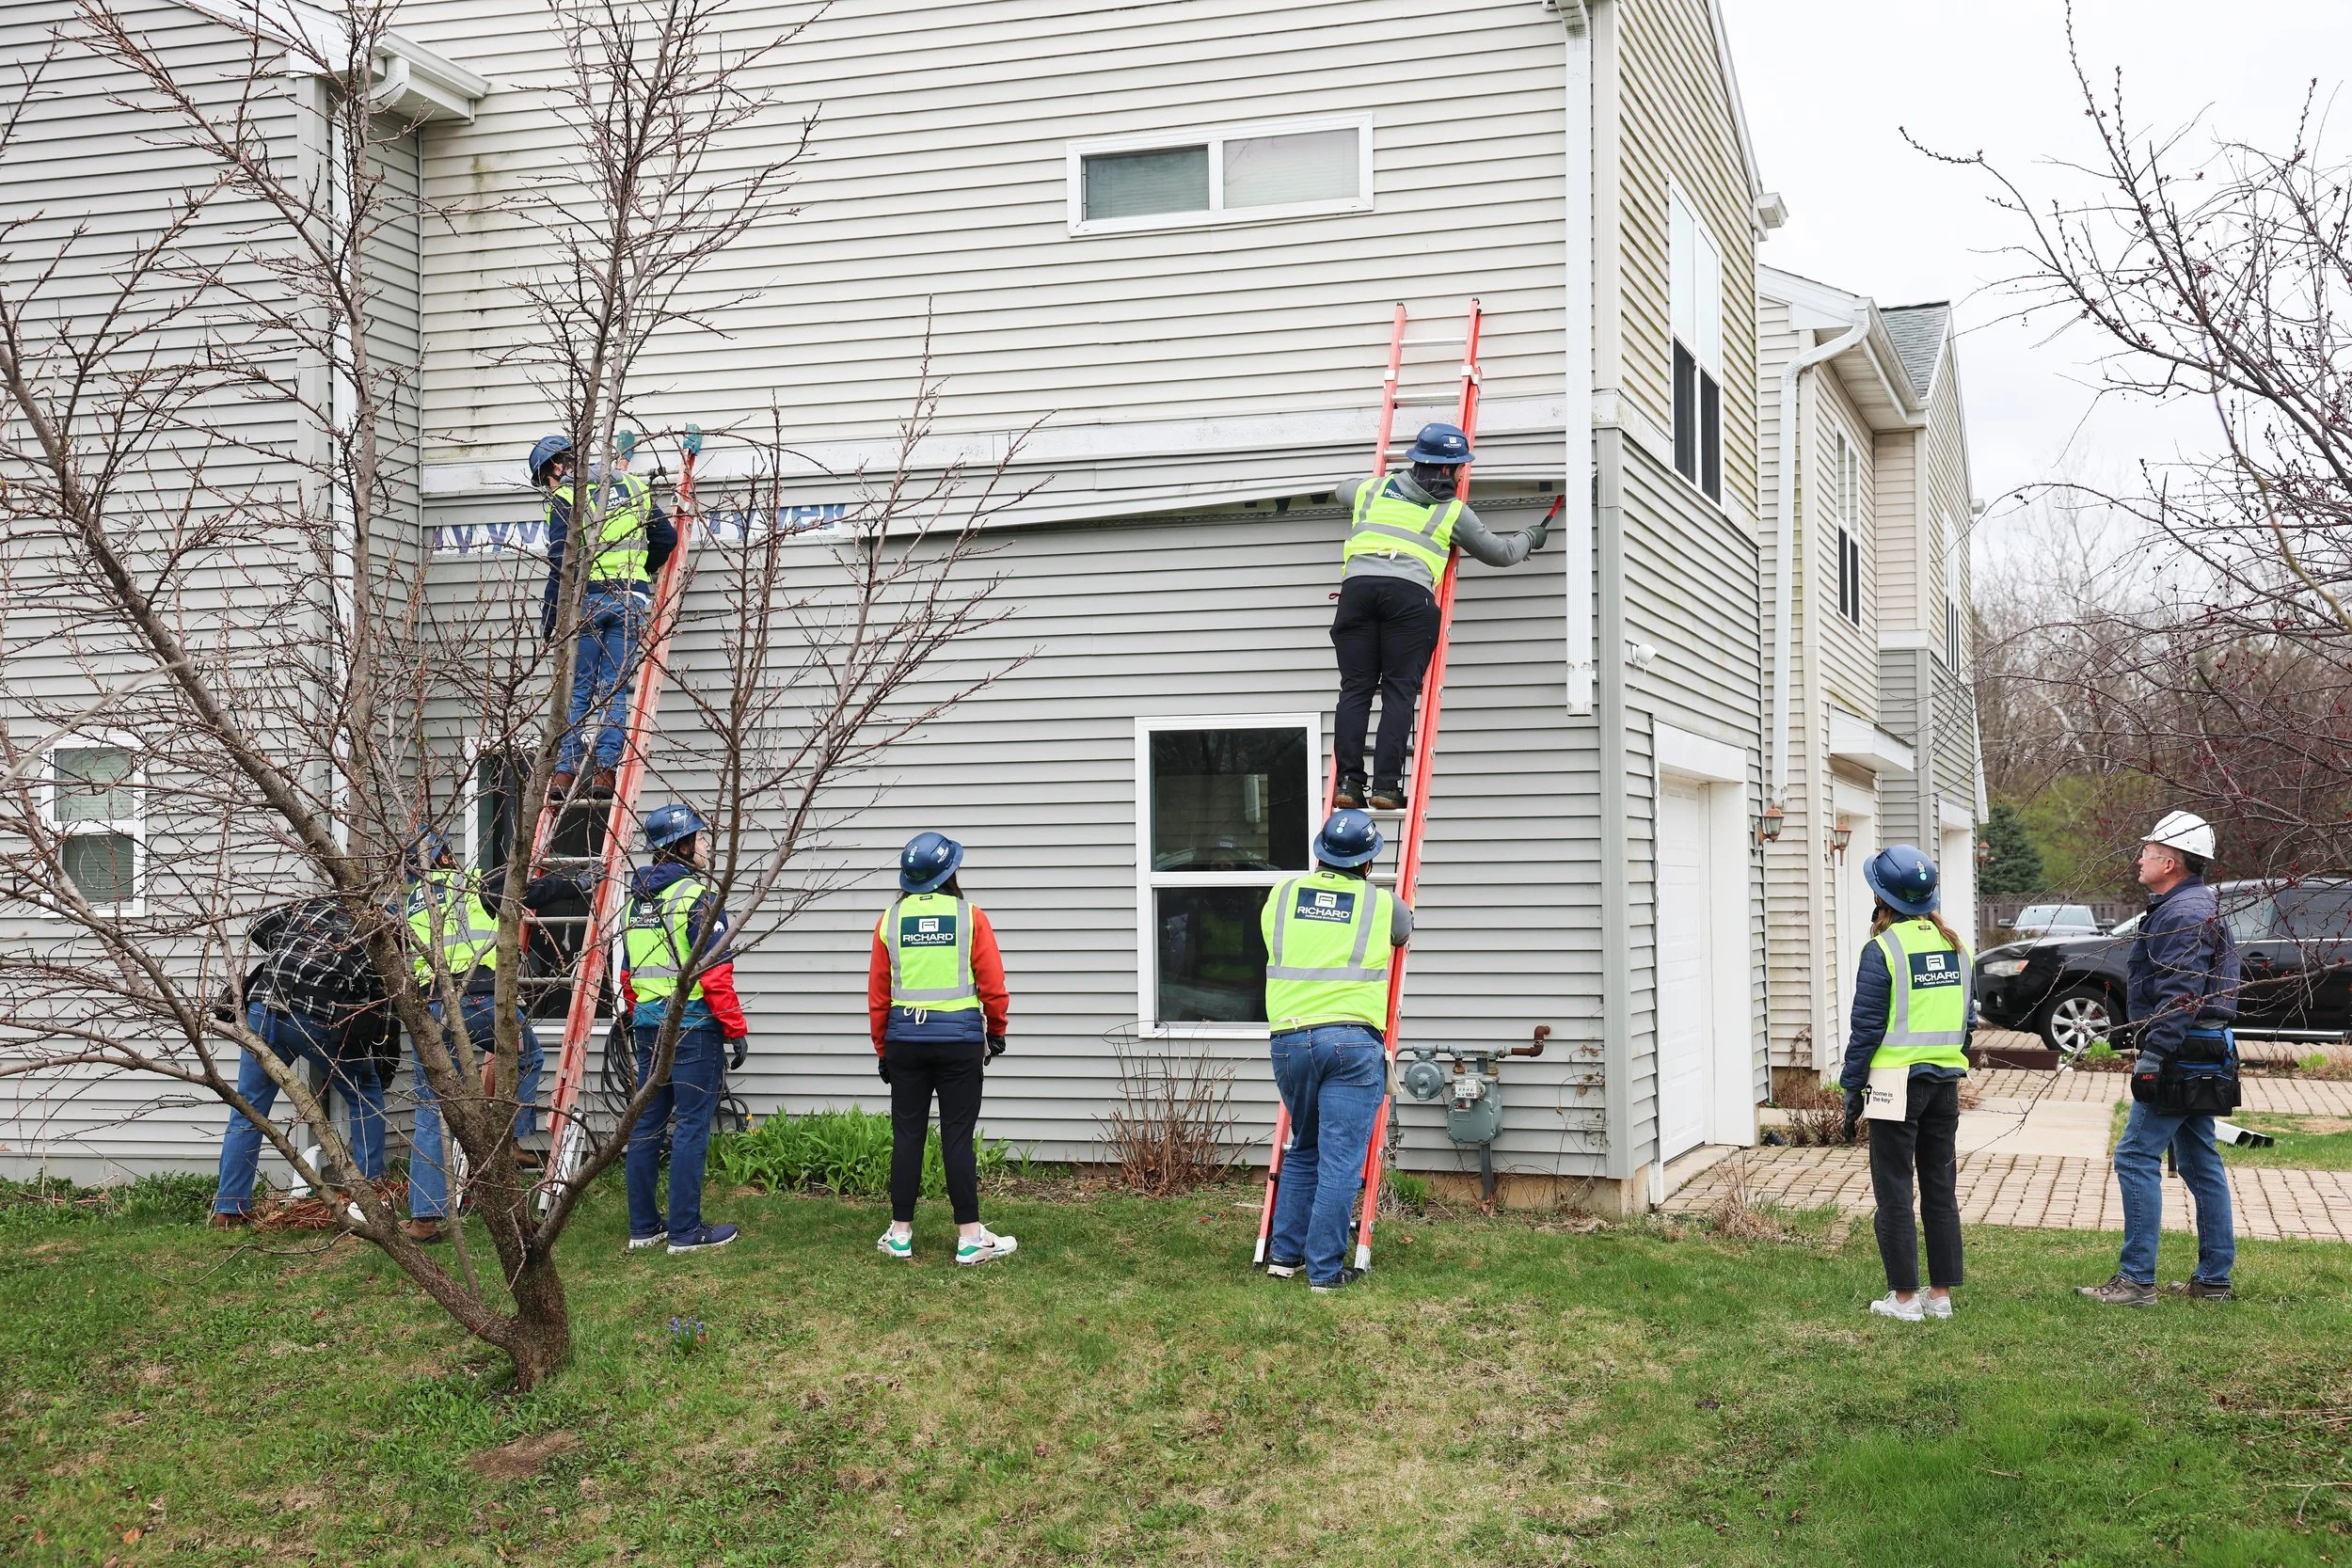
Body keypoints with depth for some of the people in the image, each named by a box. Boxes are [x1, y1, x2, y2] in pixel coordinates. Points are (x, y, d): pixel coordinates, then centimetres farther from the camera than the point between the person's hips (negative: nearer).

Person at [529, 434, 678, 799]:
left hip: (587, 599, -4)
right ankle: (606, 769, -2)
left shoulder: (566, 497, -2)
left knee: (577, 690, 2)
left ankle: (565, 771, -3)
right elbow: (667, 537, 16)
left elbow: (561, 562, -8)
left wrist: (549, 615, -5)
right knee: (615, 689, 5)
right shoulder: (632, 485, 14)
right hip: (631, 599, 4)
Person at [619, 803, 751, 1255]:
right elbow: (714, 972, -17)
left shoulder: (637, 899, 12)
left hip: (648, 1024, 8)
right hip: (693, 1026, -8)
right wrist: (737, 1030, -11)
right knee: (691, 1128, -4)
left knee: (646, 1124, 11)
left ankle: (643, 1227, 18)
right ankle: (685, 1232, -2)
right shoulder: (698, 895, -12)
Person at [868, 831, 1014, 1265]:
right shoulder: (971, 918, -4)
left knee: (907, 1136, 9)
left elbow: (877, 994, 5)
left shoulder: (890, 920, 2)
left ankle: (900, 1233, 14)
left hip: (904, 1039, 2)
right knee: (957, 1139, 1)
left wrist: (882, 1049, 15)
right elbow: (993, 986, -3)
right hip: (960, 1040, -2)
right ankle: (970, 1237, 4)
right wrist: (996, 1032, 14)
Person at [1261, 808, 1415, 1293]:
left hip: (1289, 1039, 4)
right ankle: (1325, 1270, 0)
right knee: (1341, 1160, 0)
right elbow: (1405, 933, 26)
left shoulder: (1281, 895, 9)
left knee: (1302, 1152, 21)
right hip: (1353, 1041, -3)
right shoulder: (1382, 904, 4)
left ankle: (1285, 1254, 22)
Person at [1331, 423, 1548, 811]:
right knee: (1399, 690, -2)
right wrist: (1530, 538, 49)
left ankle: (1349, 780, -8)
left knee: (1355, 688, 0)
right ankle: (1386, 785, -10)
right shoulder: (1453, 511, 19)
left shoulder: (1373, 489, 26)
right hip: (1410, 593, -2)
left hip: (1357, 585, 3)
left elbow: (1342, 491, 50)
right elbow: (1500, 553, 28)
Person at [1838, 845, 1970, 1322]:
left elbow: (1867, 1027, -12)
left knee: (1895, 1194, 2)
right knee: (1941, 1191, 12)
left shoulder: (1884, 948, -13)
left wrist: (1851, 1088, -5)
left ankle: (1904, 1297, 4)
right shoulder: (1955, 945, 7)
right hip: (1946, 1083, 6)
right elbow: (1966, 1018, 14)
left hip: (1898, 1083, -6)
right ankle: (1942, 1294, 16)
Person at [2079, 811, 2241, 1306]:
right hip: (2202, 1057, 11)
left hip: (2180, 1056, -11)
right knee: (2200, 1163, 13)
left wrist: (2153, 1055, -25)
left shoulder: (2182, 914, -16)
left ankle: (2136, 1280, -9)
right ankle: (2214, 1278, 18)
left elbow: (2180, 995, -24)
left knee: (2136, 1158, -9)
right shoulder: (2199, 907, 19)